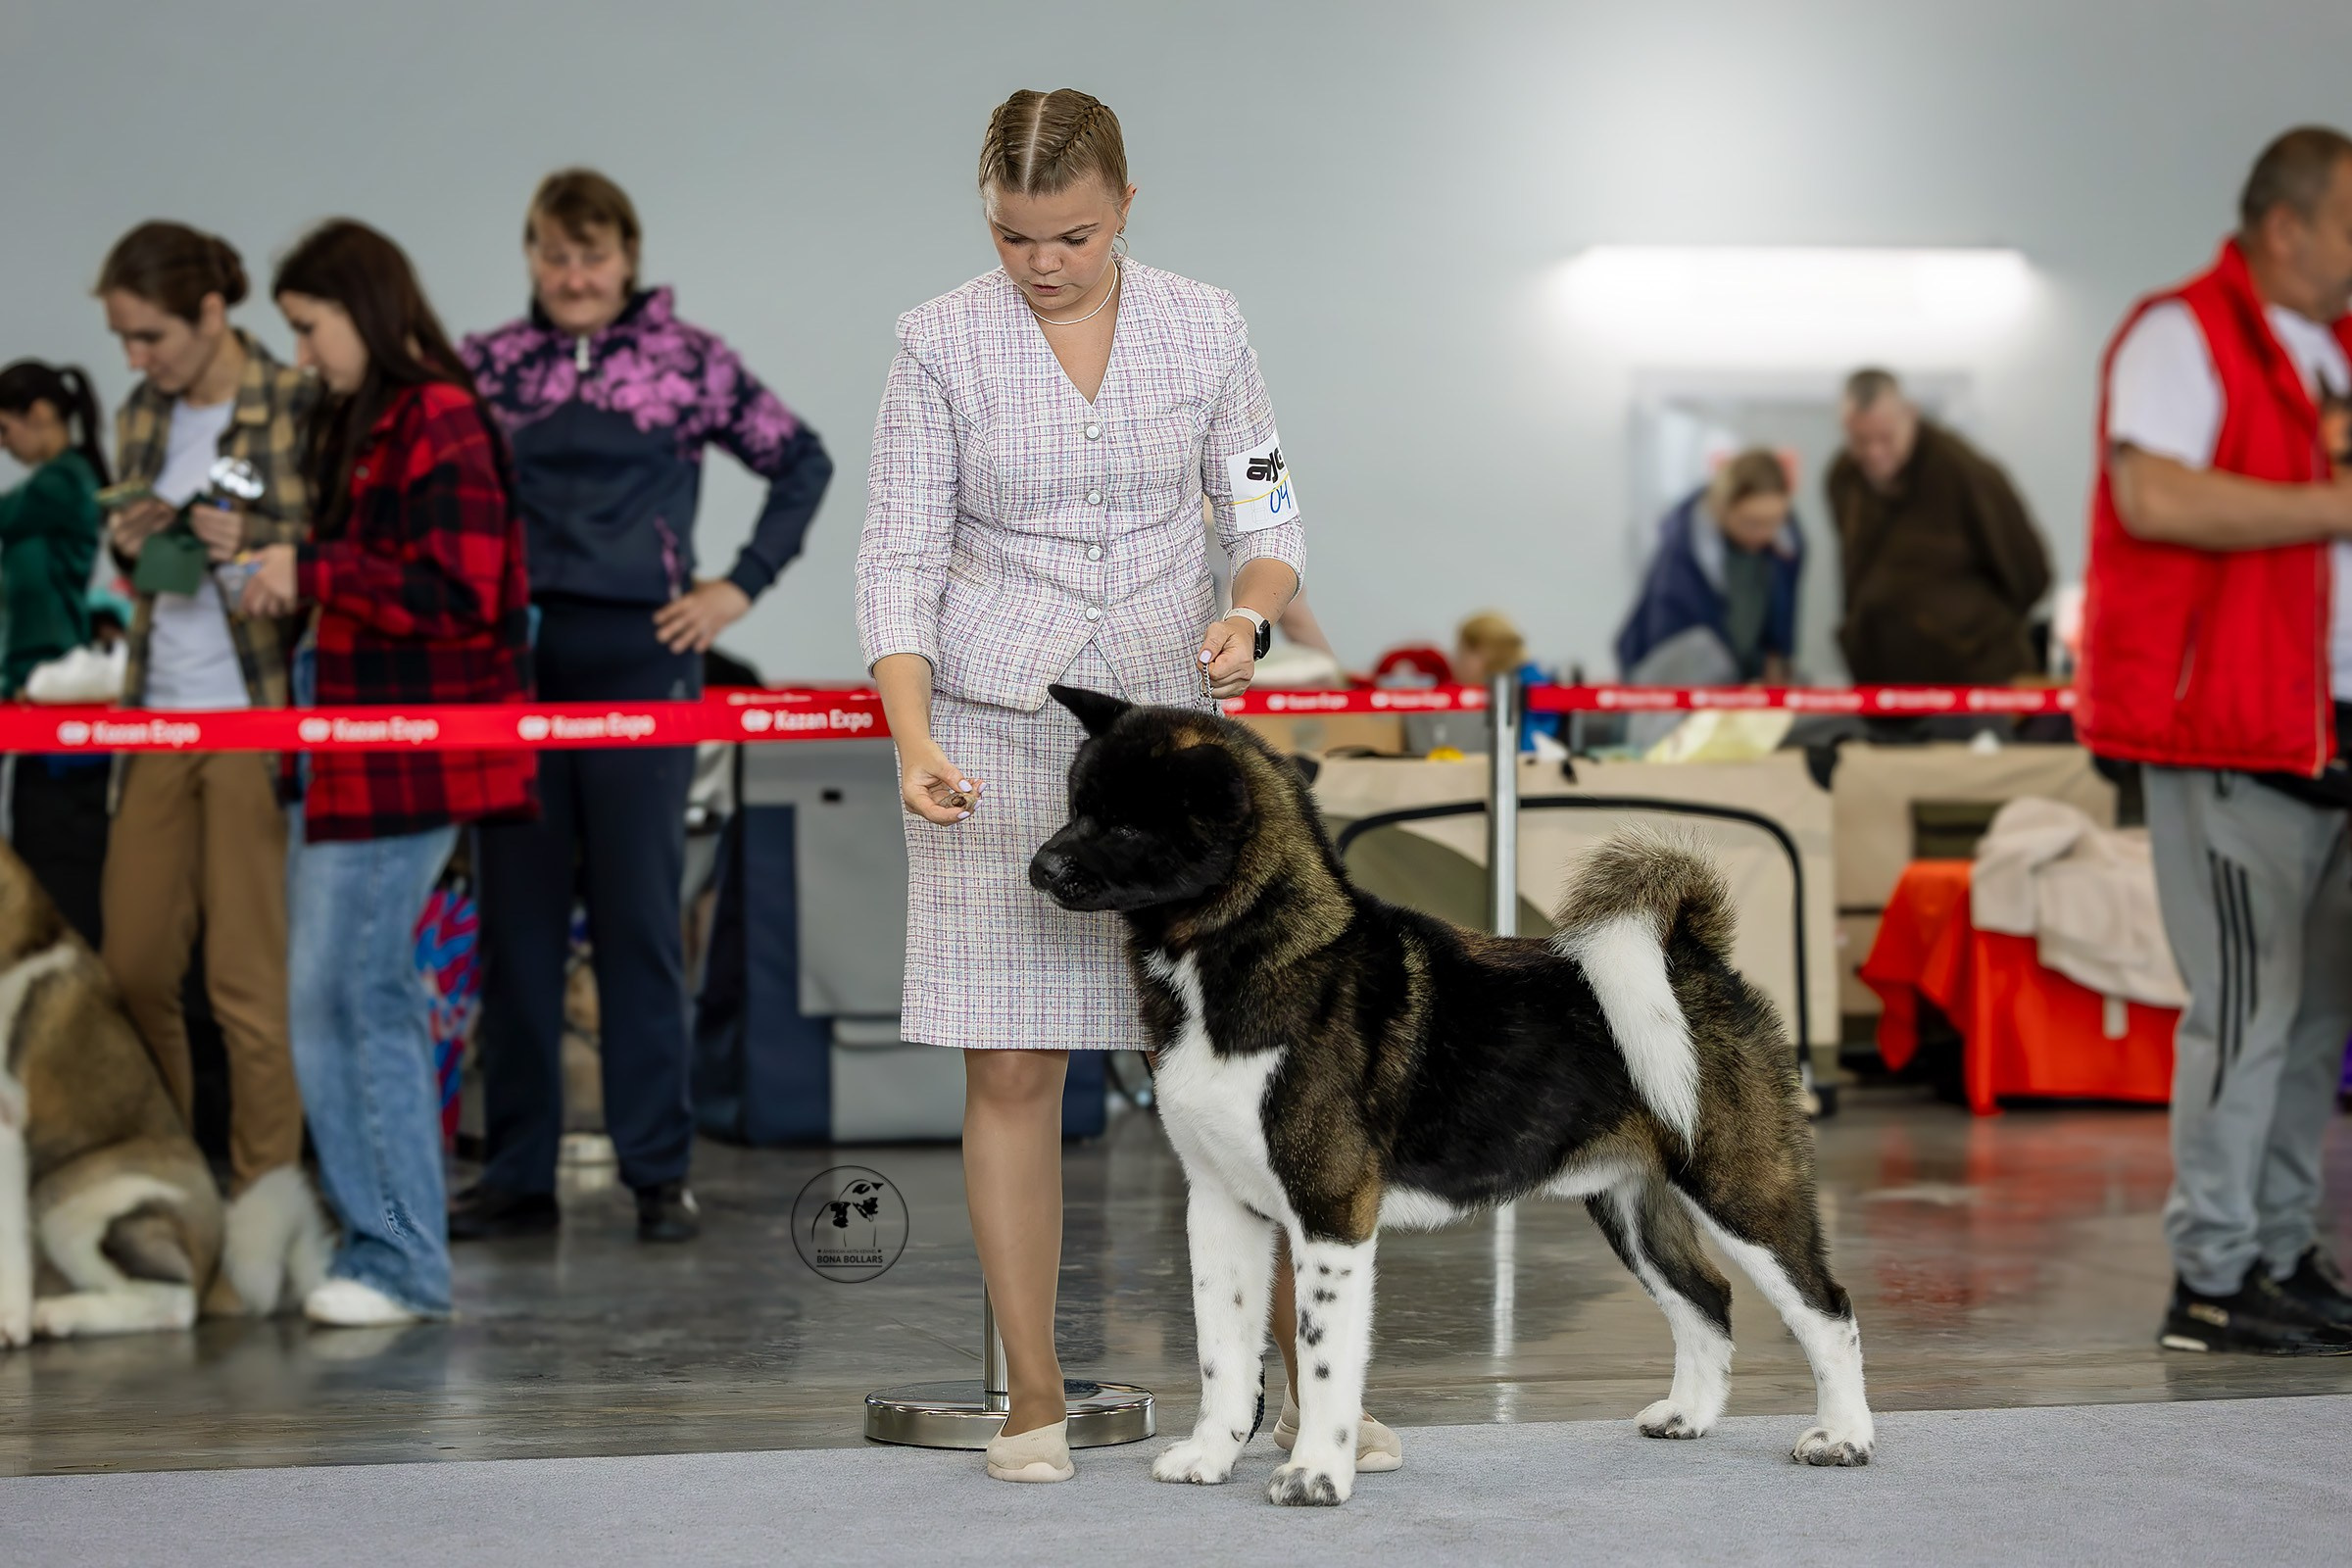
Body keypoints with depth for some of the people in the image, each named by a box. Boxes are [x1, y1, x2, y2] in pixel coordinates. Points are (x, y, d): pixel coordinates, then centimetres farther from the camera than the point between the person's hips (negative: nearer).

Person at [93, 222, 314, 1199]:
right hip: (159, 711, 6)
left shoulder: (297, 408, -8)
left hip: (260, 712, -6)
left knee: (249, 978, -3)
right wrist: (129, 545, -1)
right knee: (132, 965, 8)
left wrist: (254, 541, -21)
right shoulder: (142, 417, 12)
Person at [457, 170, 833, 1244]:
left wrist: (741, 587, 3)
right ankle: (516, 1174, 12)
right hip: (511, 664, 2)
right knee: (515, 920, 5)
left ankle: (658, 1171, 6)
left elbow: (802, 460, 9)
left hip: (638, 663, -2)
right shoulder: (486, 367, 7)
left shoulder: (687, 361, 3)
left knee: (640, 916, 0)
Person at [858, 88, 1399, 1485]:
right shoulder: (941, 342, -1)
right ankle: (1035, 1400, 8)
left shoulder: (1205, 326, 4)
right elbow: (900, 556, -3)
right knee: (1012, 1071, -2)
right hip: (996, 738, -1)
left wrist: (1249, 616, -14)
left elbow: (1267, 516, 8)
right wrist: (915, 740, -17)